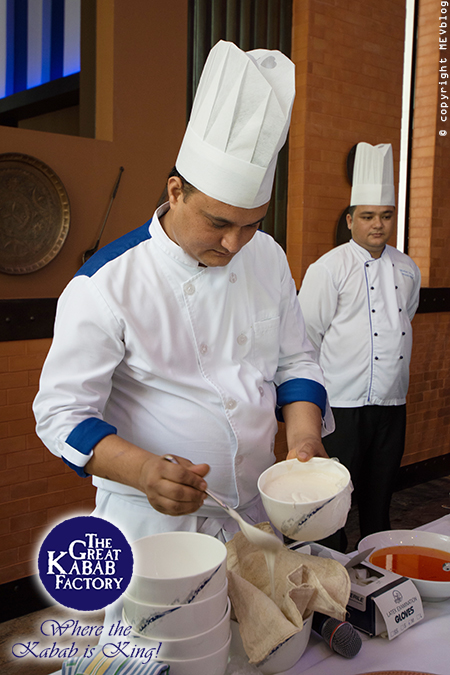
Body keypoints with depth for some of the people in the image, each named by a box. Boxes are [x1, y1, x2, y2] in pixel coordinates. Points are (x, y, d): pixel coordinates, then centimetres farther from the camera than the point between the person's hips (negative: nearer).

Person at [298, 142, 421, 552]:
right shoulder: (328, 268, -9)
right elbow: (306, 337, -6)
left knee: (380, 495, 17)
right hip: (343, 405, -5)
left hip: (392, 403, 5)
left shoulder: (407, 269, 9)